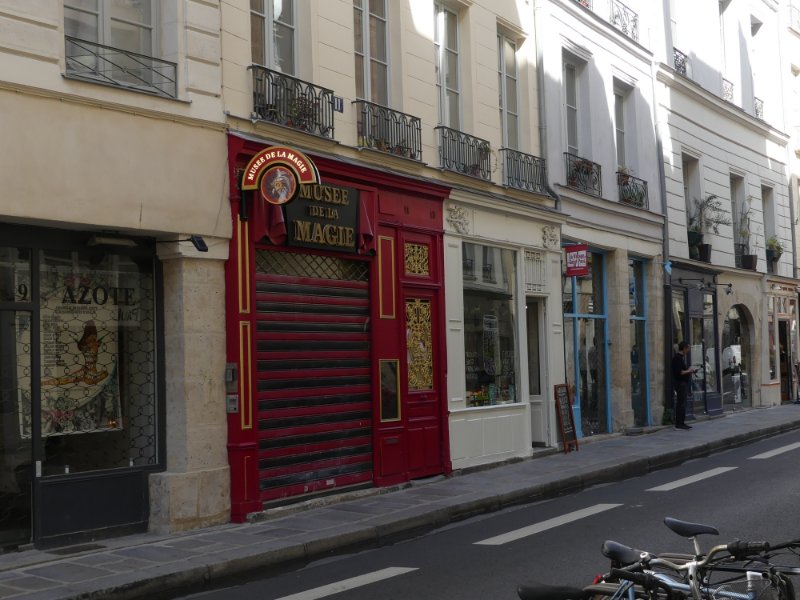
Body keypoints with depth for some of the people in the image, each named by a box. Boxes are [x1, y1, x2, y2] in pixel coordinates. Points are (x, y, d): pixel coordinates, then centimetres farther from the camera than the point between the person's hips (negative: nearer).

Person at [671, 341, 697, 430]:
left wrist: (690, 370, 13)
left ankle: (681, 423, 16)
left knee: (682, 403, 12)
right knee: (681, 403, -10)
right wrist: (689, 370, -12)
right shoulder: (677, 358, -16)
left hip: (683, 383, 11)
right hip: (680, 383, -11)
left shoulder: (681, 357, 18)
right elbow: (679, 372, -23)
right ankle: (679, 424, -9)